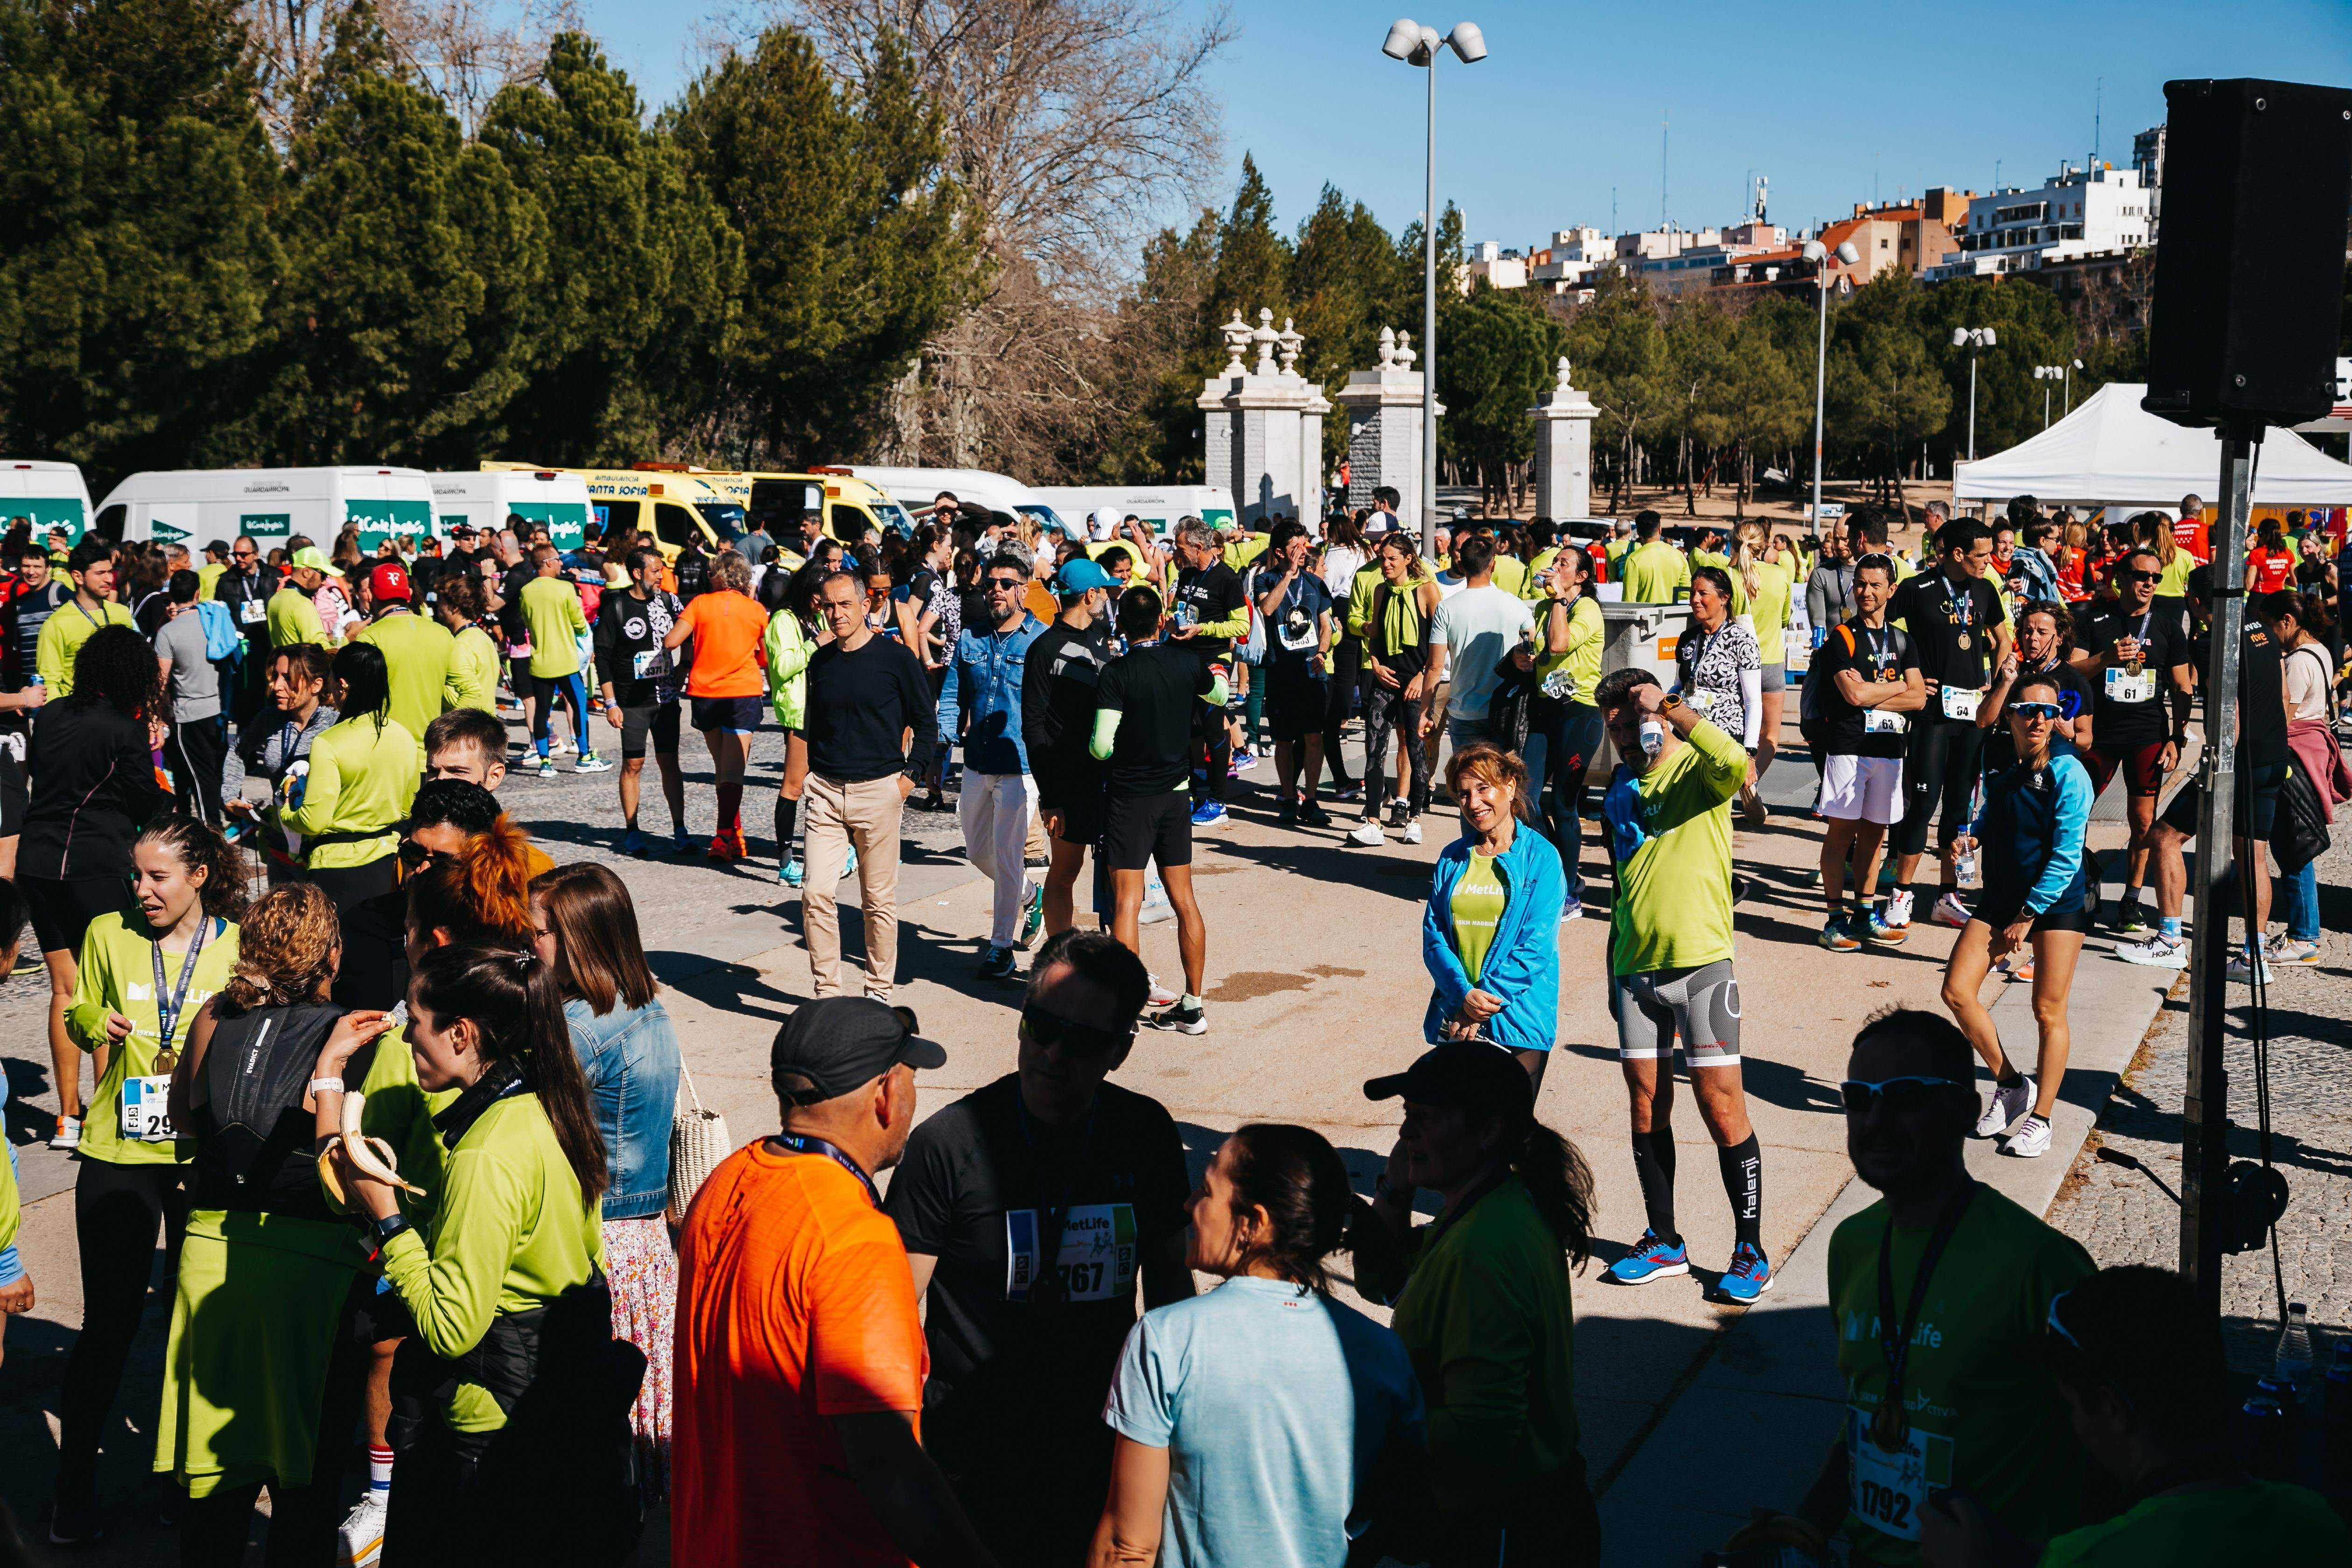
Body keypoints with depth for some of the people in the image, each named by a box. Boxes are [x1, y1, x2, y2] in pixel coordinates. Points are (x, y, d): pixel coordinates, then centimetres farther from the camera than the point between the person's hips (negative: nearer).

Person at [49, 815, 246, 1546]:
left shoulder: (240, 946, -3)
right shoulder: (109, 934, 0)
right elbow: (81, 1013, 14)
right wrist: (94, 1023, -8)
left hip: (206, 1156, 0)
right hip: (119, 1154, 0)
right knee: (109, 1322, 3)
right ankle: (74, 1484, 21)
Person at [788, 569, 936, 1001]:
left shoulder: (895, 657, -3)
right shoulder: (820, 661, 9)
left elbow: (925, 721, 3)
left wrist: (911, 775, -5)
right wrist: (804, 779, 12)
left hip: (879, 790, -3)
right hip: (824, 791, 3)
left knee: (880, 899, 4)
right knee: (816, 894, -5)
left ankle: (880, 990, 17)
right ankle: (826, 990, 4)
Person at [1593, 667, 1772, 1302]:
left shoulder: (1698, 768, -4)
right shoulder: (1618, 794, 15)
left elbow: (1735, 762, -31)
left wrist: (1671, 707, -25)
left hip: (1701, 960, -6)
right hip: (1636, 966, 6)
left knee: (1721, 1107, -4)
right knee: (1647, 1103, 9)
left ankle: (1751, 1252, 7)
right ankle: (1664, 1242, 22)